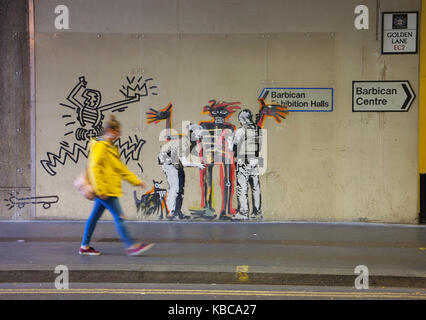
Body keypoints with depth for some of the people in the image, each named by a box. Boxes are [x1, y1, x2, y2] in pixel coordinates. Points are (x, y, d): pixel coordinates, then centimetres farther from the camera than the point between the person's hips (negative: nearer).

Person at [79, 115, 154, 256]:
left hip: (107, 190, 10)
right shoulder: (100, 146, -12)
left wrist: (136, 181, 17)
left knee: (95, 216, 13)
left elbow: (120, 168, 21)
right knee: (119, 217, -7)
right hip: (104, 190, -10)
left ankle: (85, 246, 21)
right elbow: (94, 168, -19)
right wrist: (100, 189, -23)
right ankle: (131, 246, -4)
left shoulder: (111, 147, 18)